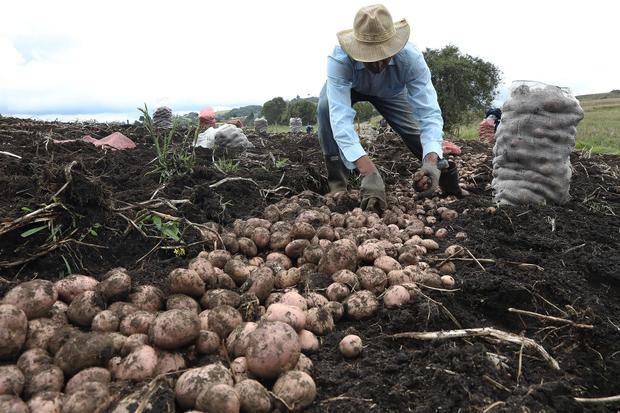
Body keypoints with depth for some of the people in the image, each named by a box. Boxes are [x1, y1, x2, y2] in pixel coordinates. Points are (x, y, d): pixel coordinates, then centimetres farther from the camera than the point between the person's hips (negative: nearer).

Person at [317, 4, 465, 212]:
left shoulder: (411, 58, -39)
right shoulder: (339, 59, -44)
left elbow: (428, 113, -41)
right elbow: (340, 116, -53)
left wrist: (431, 160, -60)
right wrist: (368, 171, -65)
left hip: (390, 92, 2)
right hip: (349, 87, -1)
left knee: (419, 132, -5)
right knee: (327, 107, -33)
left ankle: (447, 177, 24)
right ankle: (337, 182, -19)